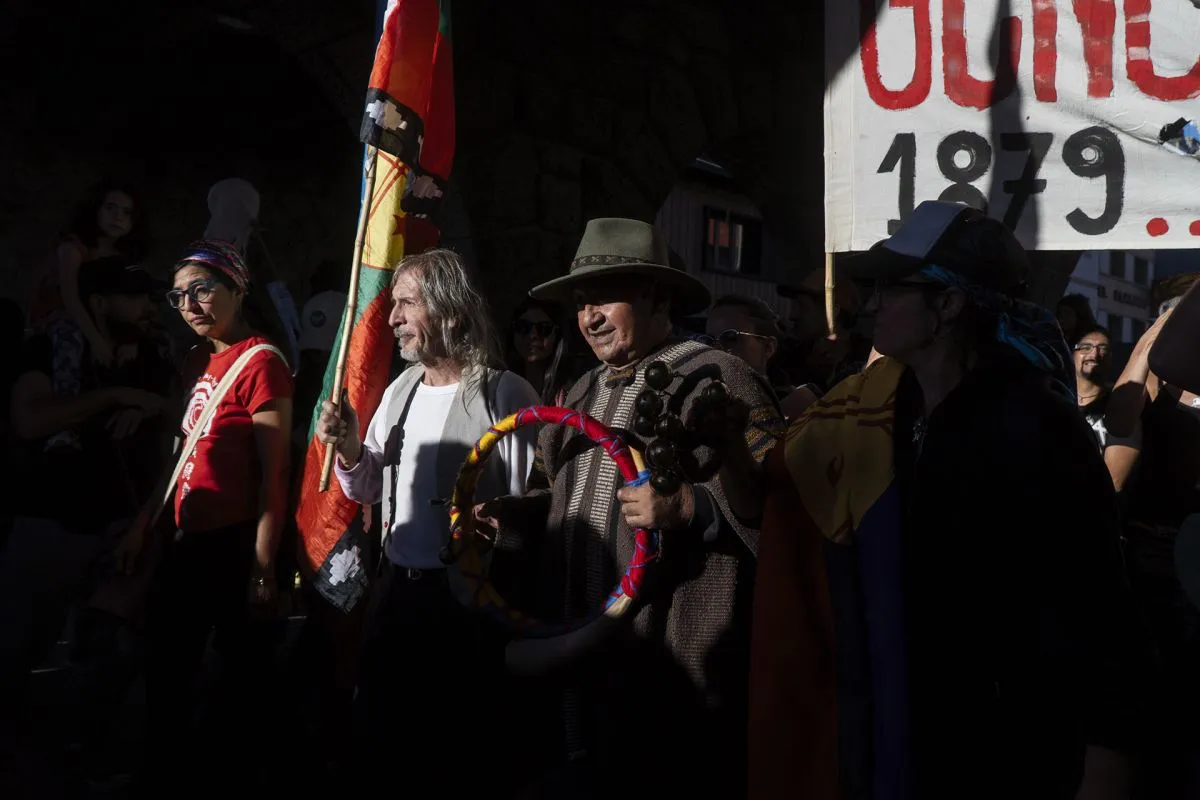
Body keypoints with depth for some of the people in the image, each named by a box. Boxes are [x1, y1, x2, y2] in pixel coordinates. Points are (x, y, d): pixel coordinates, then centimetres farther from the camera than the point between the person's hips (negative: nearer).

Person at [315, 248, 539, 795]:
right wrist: (350, 451, -2)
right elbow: (368, 490, 16)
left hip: (466, 600, -7)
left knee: (457, 754, 6)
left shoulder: (504, 395, -14)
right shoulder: (402, 388, 10)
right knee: (383, 735, 17)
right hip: (393, 586, 7)